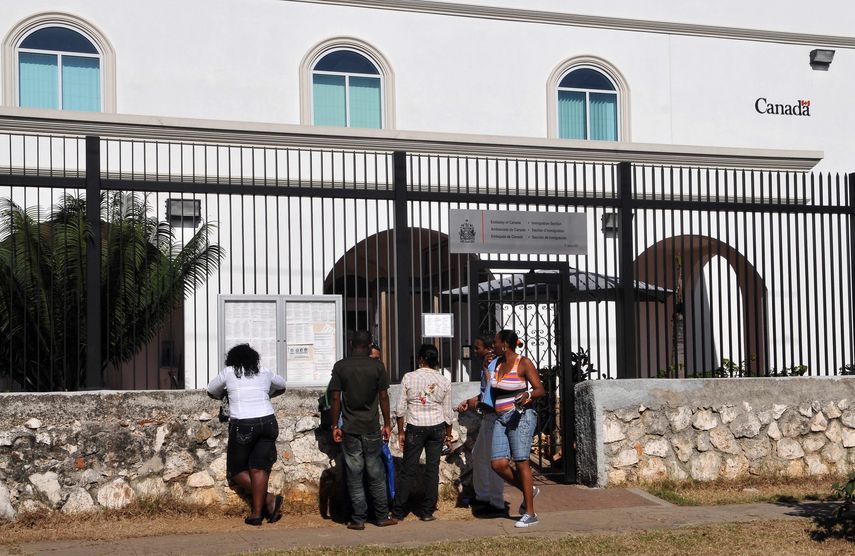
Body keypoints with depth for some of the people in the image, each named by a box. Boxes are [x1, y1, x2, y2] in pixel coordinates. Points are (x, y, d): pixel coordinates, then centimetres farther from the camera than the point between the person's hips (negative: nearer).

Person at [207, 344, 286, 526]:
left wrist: (223, 396, 42)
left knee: (237, 470, 8)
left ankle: (269, 499, -2)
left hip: (242, 426, -3)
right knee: (259, 468, 3)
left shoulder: (228, 372, 6)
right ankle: (257, 513, -2)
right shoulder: (265, 373, 13)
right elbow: (281, 385, 33)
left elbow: (211, 391, 23)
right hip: (268, 422, 3)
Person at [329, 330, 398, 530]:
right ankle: (382, 516, 13)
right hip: (372, 428, 0)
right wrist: (387, 424, 6)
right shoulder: (377, 366, -3)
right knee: (376, 474, 9)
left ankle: (358, 519, 5)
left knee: (354, 475, 4)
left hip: (349, 429, 0)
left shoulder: (340, 367, -1)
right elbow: (383, 396, -2)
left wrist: (335, 426, 2)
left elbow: (336, 398, -3)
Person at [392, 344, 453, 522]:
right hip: (437, 427, 2)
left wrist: (401, 431, 4)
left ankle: (399, 512, 8)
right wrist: (448, 434, 15)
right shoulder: (444, 382, 0)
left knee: (408, 470, 4)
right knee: (432, 469, 7)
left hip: (415, 427, -1)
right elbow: (447, 413, 3)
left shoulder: (409, 378, -6)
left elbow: (400, 408, -5)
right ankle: (428, 512, 9)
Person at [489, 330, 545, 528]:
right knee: (498, 464, -6)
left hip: (521, 417, -7)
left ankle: (530, 513, -2)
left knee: (521, 462, -8)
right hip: (501, 419, 7)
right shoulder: (499, 363, 14)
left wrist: (528, 395, -30)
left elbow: (540, 390, -11)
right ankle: (529, 490, 19)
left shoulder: (524, 363, -7)